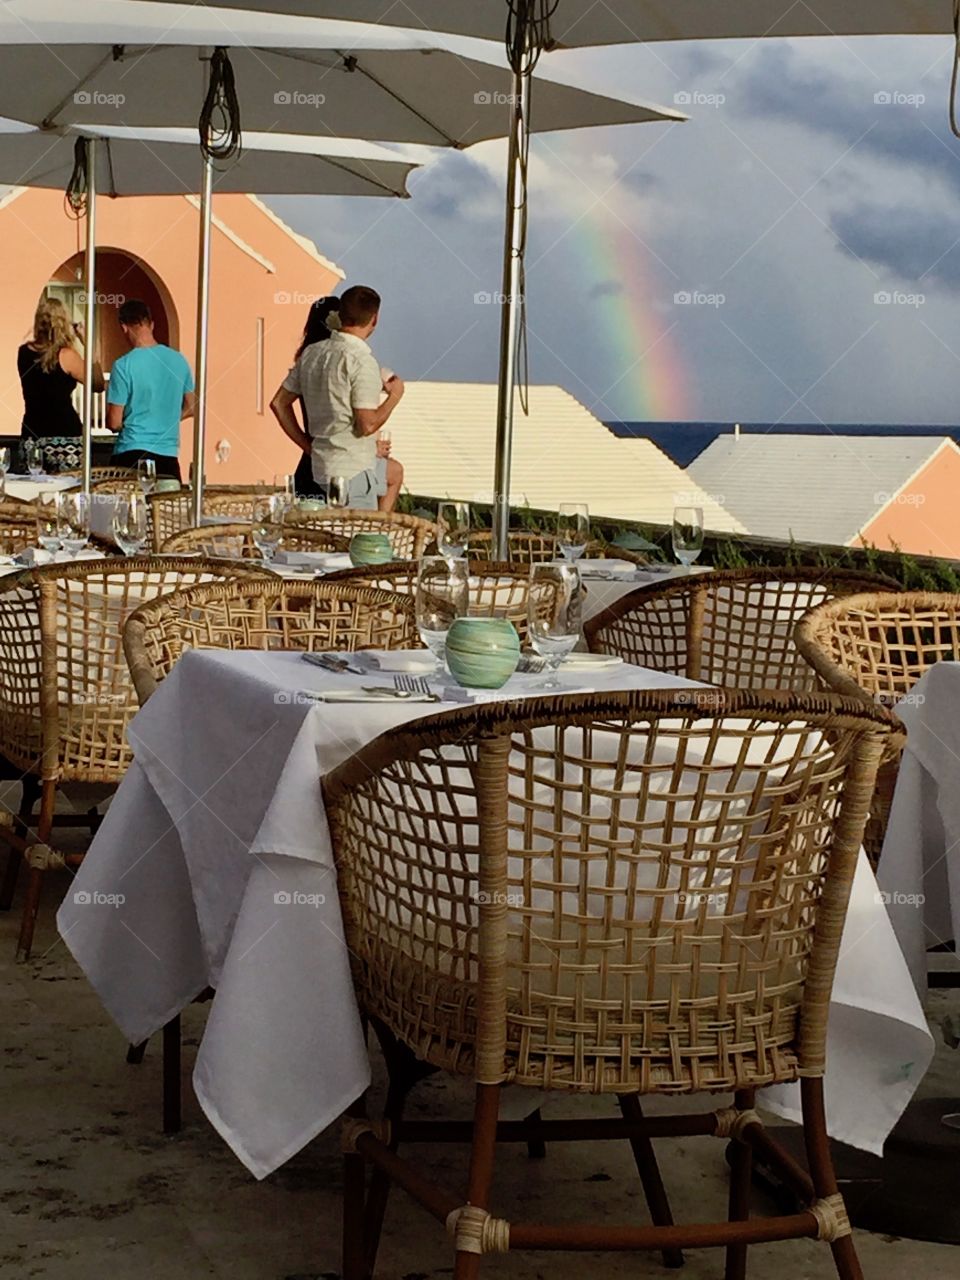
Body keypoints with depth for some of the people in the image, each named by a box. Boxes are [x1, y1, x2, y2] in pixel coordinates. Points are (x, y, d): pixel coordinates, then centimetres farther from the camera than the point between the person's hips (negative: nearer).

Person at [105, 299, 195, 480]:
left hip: (132, 453, -4)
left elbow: (114, 423, -8)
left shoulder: (124, 365, -10)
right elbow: (190, 408, 15)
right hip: (169, 454, 4)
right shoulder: (178, 360, 4)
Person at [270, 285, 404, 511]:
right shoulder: (361, 361, -17)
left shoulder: (311, 353, 7)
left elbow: (279, 403, 12)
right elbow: (367, 425, -21)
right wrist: (394, 395, -5)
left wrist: (308, 447, 15)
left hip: (319, 464, 8)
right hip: (351, 472, -8)